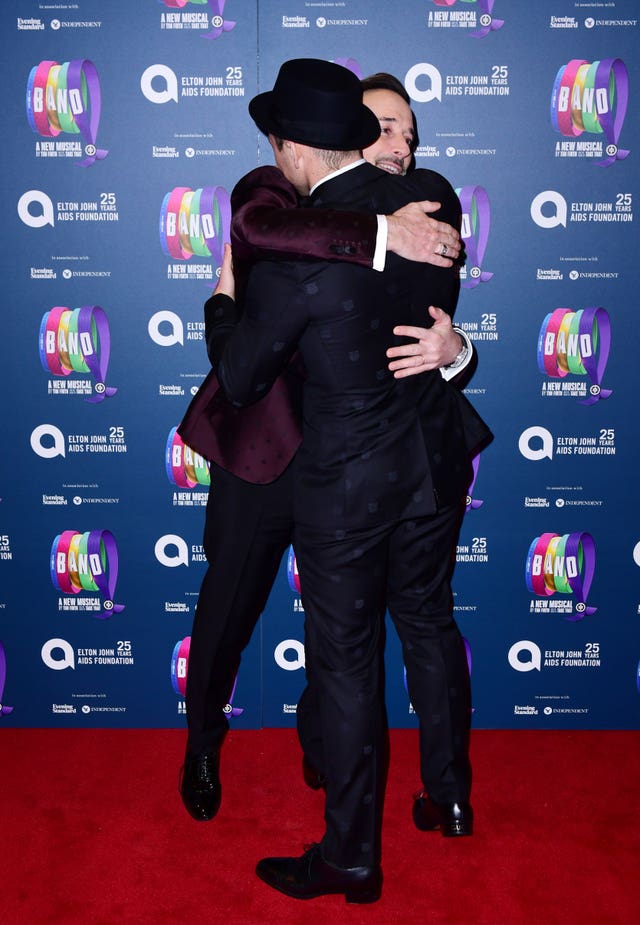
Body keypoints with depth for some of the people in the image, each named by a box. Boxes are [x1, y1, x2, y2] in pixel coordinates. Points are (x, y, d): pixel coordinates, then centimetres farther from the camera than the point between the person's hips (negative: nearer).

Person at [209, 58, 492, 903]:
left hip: (348, 483, -6)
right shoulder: (432, 198, -5)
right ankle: (451, 797, 41)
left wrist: (224, 305, 8)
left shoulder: (290, 258, -22)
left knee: (345, 660, 8)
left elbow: (241, 381, -10)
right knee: (428, 619, 23)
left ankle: (352, 857, 25)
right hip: (437, 459, 6)